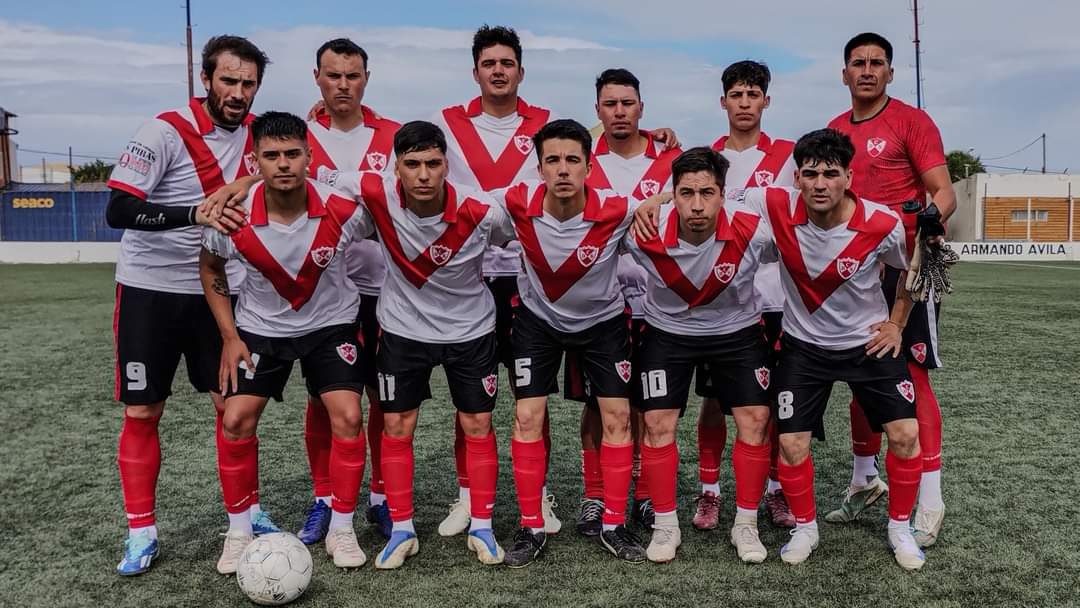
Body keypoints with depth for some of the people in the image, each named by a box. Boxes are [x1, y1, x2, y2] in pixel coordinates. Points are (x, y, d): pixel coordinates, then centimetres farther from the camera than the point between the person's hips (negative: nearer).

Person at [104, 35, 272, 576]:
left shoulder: (254, 133, 2)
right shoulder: (165, 132, -15)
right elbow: (118, 211, -22)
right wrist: (196, 214, -34)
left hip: (218, 291, 4)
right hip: (150, 288, -4)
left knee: (233, 405, 6)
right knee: (141, 414, 2)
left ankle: (248, 512, 21)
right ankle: (142, 532, 15)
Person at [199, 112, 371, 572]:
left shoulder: (344, 210, -24)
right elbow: (210, 268, 1)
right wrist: (229, 336, -3)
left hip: (331, 323, -1)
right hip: (259, 327, 1)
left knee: (348, 416, -13)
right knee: (235, 420, -7)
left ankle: (341, 530, 6)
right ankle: (240, 531, 14)